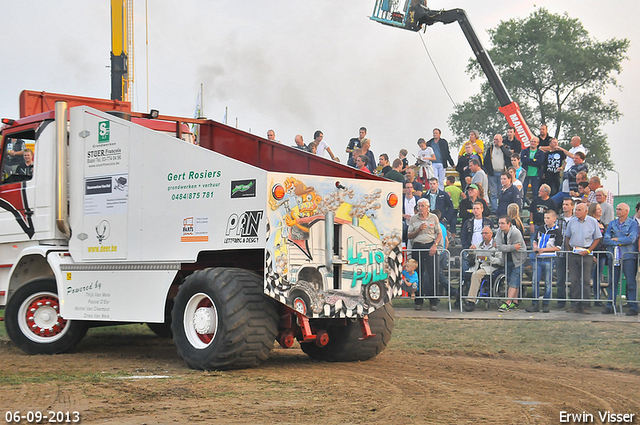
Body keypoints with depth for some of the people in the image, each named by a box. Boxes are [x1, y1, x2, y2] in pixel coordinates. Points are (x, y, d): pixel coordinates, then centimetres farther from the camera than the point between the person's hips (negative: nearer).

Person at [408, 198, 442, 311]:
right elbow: (409, 236, 9)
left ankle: (433, 302, -1)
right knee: (418, 274, -1)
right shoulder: (413, 219, 9)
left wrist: (435, 245, -7)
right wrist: (419, 230, -8)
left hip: (430, 246, -1)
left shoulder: (433, 217, 7)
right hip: (417, 247, 1)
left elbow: (439, 234, 8)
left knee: (433, 274, -6)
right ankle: (418, 302, 7)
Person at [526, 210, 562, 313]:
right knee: (535, 281, 2)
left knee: (548, 282, 2)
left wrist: (544, 249, -14)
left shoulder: (557, 231, -4)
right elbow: (535, 240, 24)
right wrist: (535, 247, 1)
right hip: (538, 258, 5)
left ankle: (546, 304, 10)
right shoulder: (540, 229, 12)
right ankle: (535, 304, 7)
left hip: (549, 259, -5)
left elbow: (558, 247, -8)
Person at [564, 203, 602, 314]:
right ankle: (575, 305, 7)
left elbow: (597, 238, 3)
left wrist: (588, 251, -8)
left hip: (586, 254, -3)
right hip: (573, 254, 3)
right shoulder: (572, 222, 8)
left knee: (586, 280, -4)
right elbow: (567, 237, 17)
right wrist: (569, 250, 4)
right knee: (574, 280, 2)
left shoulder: (593, 222, 0)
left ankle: (585, 306, -1)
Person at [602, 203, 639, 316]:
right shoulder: (612, 224, 14)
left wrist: (616, 239, -3)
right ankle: (610, 305, 9)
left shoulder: (633, 223, 2)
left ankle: (633, 307, 0)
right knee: (613, 282, 4)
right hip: (614, 256, 4)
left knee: (631, 282, -4)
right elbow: (606, 239, 4)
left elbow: (631, 239, -11)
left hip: (628, 256, -4)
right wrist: (620, 243, -7)